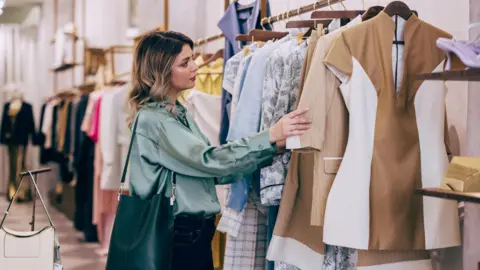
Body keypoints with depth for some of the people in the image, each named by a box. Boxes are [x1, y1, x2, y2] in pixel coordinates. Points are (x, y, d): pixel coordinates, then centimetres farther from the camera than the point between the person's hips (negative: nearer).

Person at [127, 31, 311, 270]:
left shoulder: (178, 113, 13)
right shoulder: (152, 119, -16)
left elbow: (210, 171, 9)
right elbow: (209, 160, -23)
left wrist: (272, 150, 1)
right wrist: (270, 136, -25)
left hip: (196, 232, 9)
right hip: (175, 235, -9)